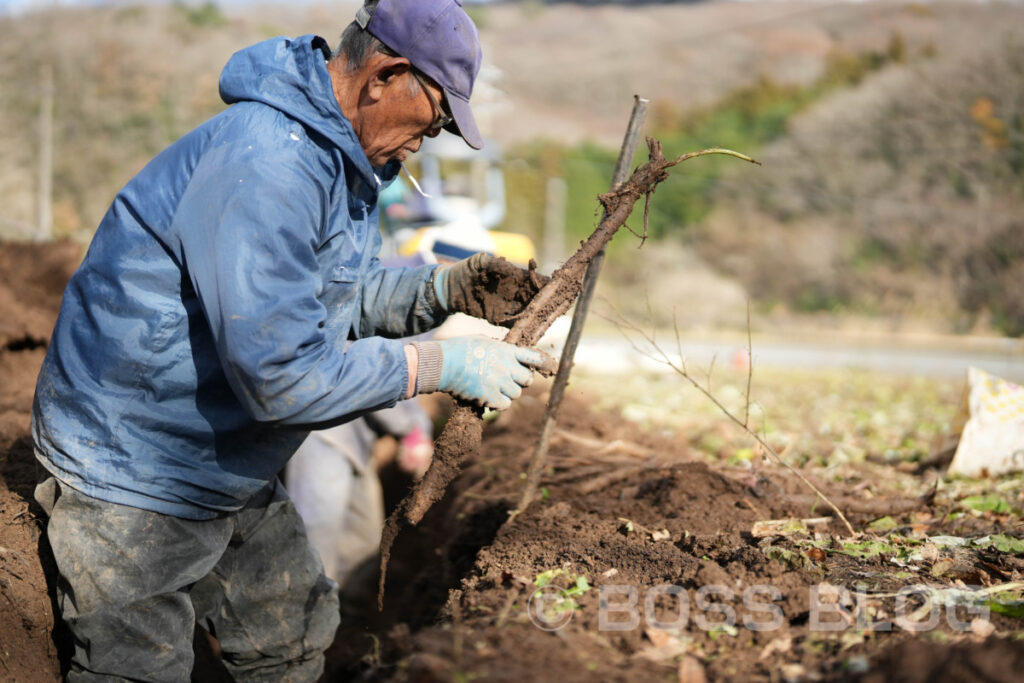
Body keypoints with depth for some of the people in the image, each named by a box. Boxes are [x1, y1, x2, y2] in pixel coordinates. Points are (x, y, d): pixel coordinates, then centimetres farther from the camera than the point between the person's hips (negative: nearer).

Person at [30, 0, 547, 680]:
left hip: (232, 470, 10)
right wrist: (444, 365, -26)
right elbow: (280, 374, -33)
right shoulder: (267, 163, -31)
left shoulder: (341, 156, 3)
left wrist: (441, 288, -3)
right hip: (132, 472, -10)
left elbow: (337, 297, 14)